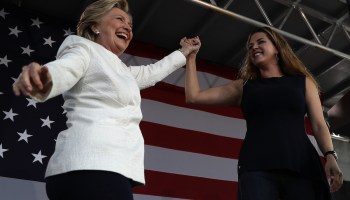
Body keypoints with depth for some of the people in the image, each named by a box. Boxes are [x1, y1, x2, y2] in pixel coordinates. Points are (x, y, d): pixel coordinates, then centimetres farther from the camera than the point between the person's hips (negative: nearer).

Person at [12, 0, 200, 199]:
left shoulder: (122, 71, 30)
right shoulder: (84, 48, 5)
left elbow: (152, 72, 45)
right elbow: (61, 71, -15)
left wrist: (184, 53, 56)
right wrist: (40, 78, -38)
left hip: (111, 168, 9)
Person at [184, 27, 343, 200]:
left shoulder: (303, 82, 20)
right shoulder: (243, 86, 20)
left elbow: (319, 125, 11)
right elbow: (194, 96, 16)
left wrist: (330, 156, -6)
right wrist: (191, 56, 18)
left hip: (301, 167, 1)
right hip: (256, 167, 0)